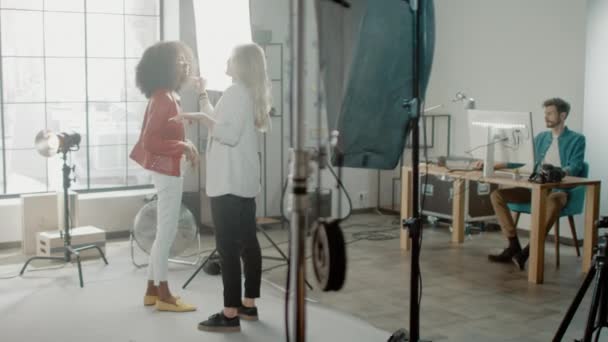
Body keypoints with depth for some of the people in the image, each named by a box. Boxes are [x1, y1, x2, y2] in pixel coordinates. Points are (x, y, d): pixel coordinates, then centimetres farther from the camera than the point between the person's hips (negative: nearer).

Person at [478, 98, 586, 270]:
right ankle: (514, 246, -14)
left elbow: (575, 167, -11)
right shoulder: (540, 137, 19)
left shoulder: (576, 139, 2)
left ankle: (530, 249, -35)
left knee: (553, 201, -42)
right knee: (497, 195, -13)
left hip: (559, 189, -6)